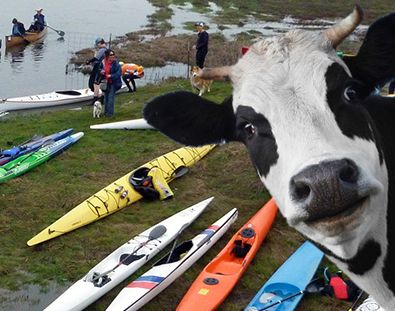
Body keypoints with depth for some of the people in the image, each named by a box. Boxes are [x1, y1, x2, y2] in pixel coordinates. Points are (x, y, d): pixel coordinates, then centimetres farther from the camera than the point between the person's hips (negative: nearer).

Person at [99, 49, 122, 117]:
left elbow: (118, 73, -20)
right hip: (106, 82, 5)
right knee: (106, 97, 15)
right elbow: (100, 69, 15)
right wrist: (101, 71, -8)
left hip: (113, 83, -5)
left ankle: (110, 112, -1)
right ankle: (106, 111, 27)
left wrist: (111, 76, -30)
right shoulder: (103, 62, -2)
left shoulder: (116, 64, -16)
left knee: (111, 97, -8)